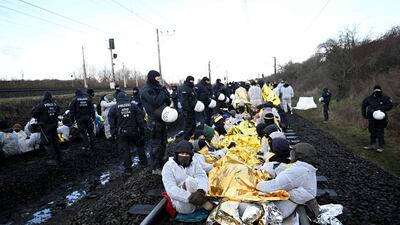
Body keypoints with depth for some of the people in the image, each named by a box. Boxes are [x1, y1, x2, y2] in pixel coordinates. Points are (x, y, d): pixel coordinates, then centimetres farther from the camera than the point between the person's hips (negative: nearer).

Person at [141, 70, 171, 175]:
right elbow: (156, 101, -24)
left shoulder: (158, 88, 14)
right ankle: (155, 168, 11)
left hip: (162, 119, 9)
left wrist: (165, 95, -7)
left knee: (163, 143, 17)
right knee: (155, 145, 0)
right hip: (155, 121, -9)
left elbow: (168, 101, 13)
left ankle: (161, 164, 31)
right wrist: (163, 93, -12)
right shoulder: (147, 90, -11)